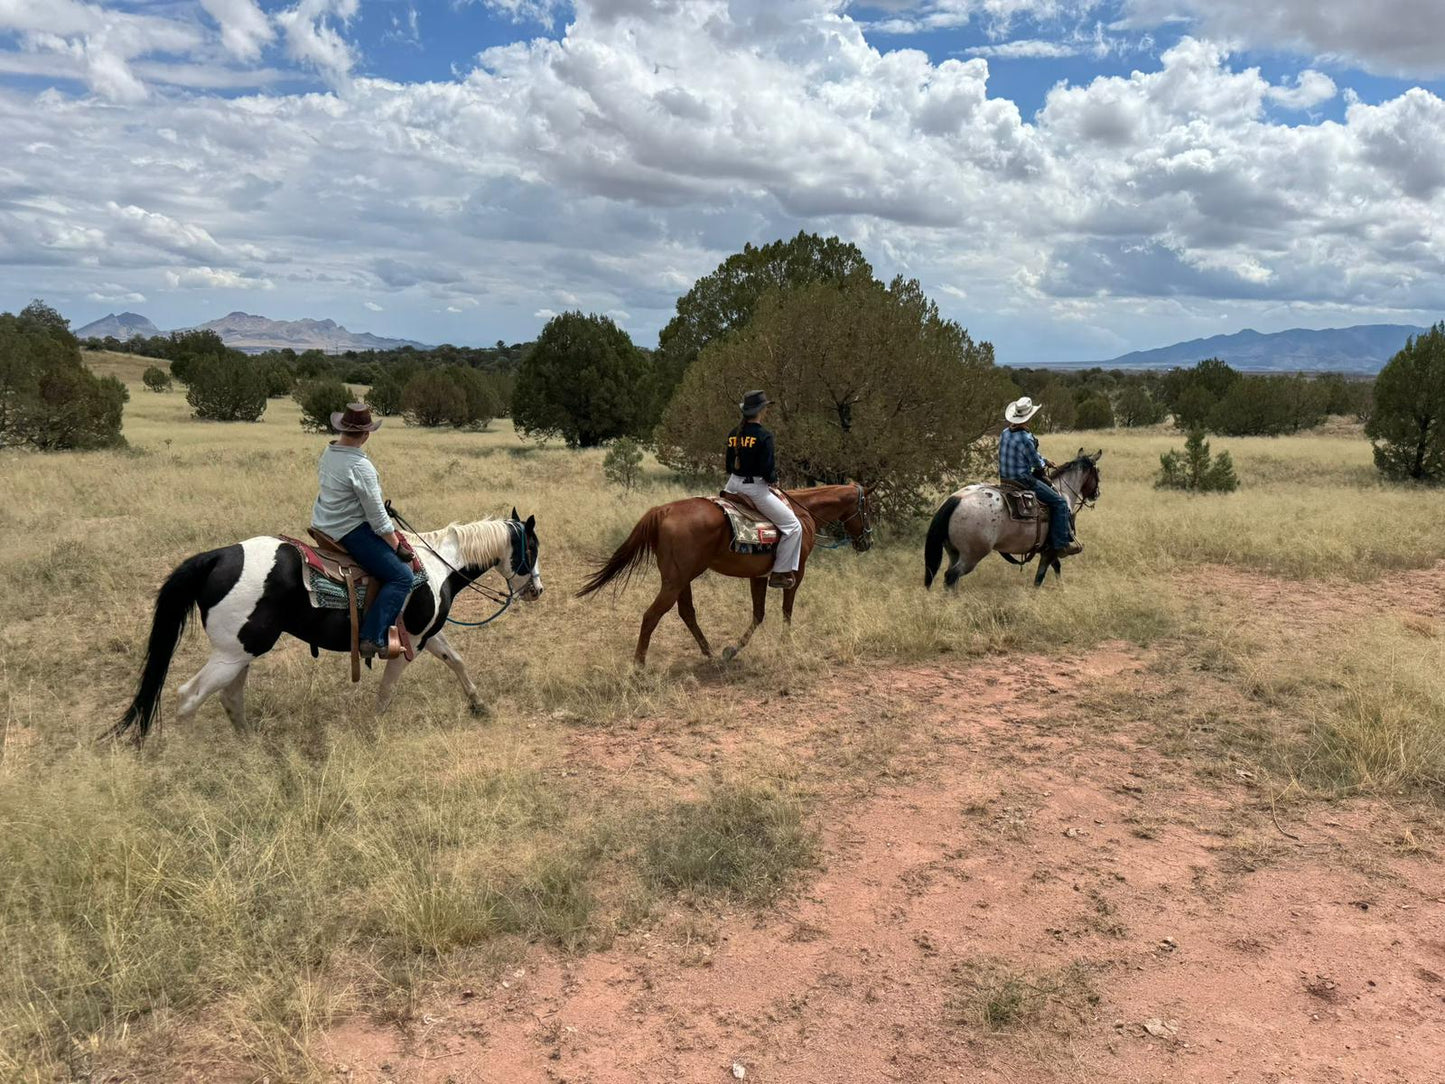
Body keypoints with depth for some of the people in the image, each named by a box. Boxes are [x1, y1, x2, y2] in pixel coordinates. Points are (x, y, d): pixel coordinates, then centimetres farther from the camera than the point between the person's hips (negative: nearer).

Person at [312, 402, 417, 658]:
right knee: (402, 577, -13)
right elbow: (377, 517, -19)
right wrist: (397, 546, -8)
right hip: (350, 532, -10)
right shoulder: (361, 466, -22)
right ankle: (371, 638, -19)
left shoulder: (329, 452, 6)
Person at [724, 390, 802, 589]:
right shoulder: (764, 437, -15)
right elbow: (767, 470, -18)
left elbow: (729, 467, 12)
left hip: (733, 485, 7)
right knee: (793, 526, 0)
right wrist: (773, 479, 2)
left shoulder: (733, 435, 6)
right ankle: (780, 573, -2)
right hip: (755, 487, -7)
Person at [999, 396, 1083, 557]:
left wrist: (1044, 460, 20)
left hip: (1006, 479, 10)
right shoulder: (1026, 438, -22)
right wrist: (1043, 463, 10)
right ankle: (1060, 545, -3)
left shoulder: (1005, 433, 6)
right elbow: (1037, 464, -12)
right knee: (1060, 503, -2)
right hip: (1023, 480, -10)